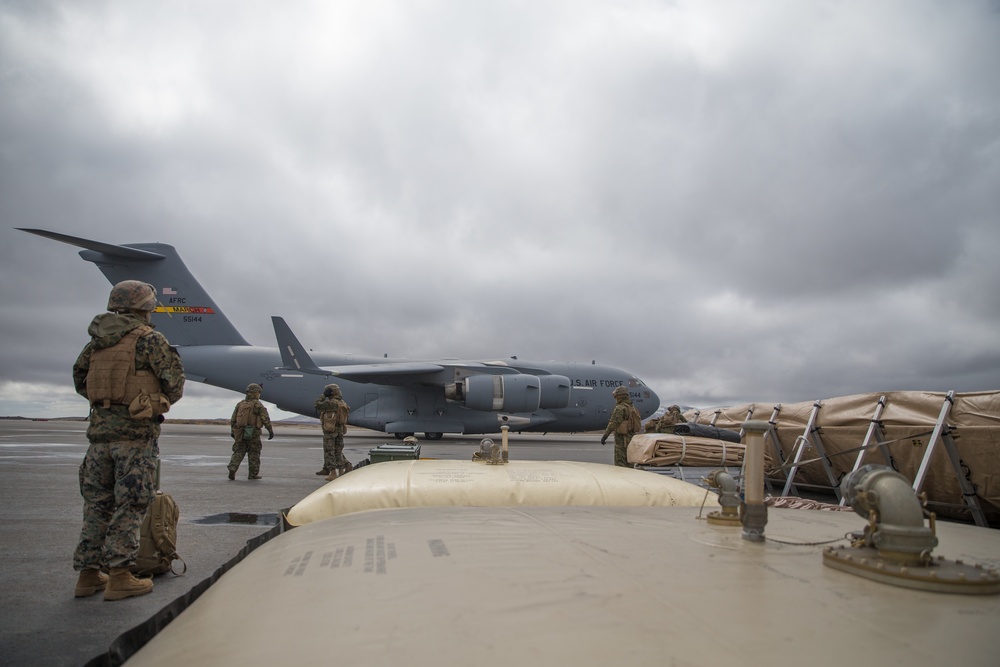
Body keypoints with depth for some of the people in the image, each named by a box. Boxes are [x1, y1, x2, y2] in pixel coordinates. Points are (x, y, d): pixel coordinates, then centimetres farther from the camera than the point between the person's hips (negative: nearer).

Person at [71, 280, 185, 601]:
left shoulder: (98, 341, 14)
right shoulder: (149, 339, -6)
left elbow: (79, 376, 19)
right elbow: (174, 379, -9)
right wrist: (160, 402, 9)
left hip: (100, 428, 7)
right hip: (136, 430, -6)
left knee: (97, 502, 13)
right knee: (130, 503, -1)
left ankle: (88, 573, 19)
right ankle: (119, 576, 0)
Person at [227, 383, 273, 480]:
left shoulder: (240, 404, 9)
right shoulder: (258, 405, -7)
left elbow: (233, 419, 13)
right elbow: (265, 419, -11)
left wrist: (232, 431, 22)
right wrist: (270, 430, -7)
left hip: (240, 433, 4)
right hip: (253, 433, -4)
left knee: (238, 452, 11)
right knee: (254, 454, 6)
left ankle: (232, 468, -9)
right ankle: (253, 474, 10)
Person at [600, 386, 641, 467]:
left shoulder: (620, 408, -15)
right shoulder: (632, 407, 14)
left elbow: (613, 423, -21)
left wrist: (604, 436, -18)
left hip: (622, 439, -9)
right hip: (631, 438, 9)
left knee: (620, 464, -6)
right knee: (629, 463, 15)